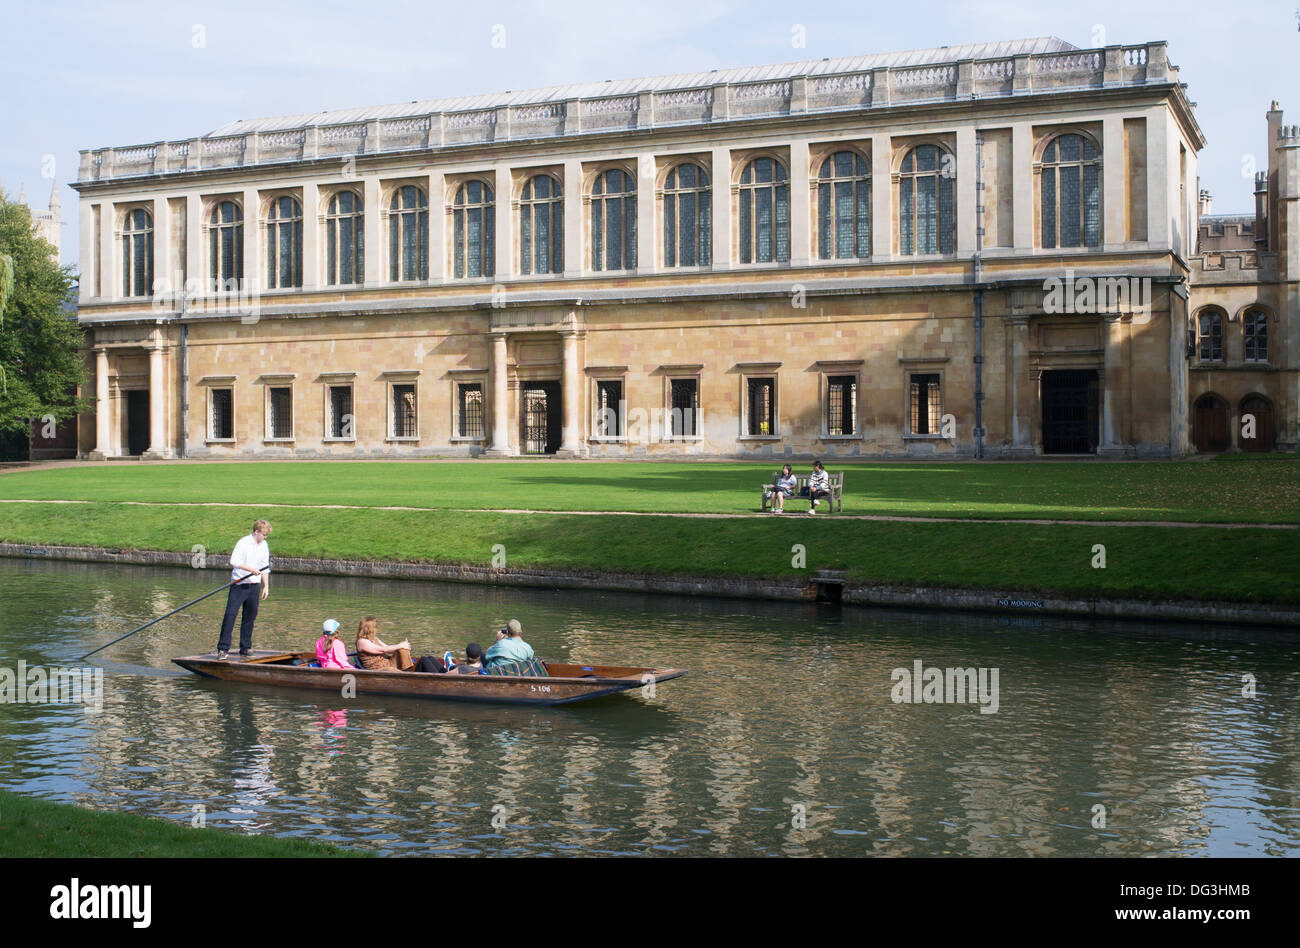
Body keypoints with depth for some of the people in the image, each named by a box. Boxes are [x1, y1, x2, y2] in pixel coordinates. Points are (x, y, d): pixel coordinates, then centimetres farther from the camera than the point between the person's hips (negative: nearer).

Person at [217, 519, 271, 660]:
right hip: (239, 584, -6)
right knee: (230, 614, -10)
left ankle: (245, 648, 18)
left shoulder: (264, 545, 11)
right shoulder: (243, 543, -10)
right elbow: (234, 561, -21)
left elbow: (265, 568, 18)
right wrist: (251, 569, -29)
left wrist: (266, 586, 14)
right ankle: (223, 649, -8)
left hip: (254, 586, 6)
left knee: (250, 617, 9)